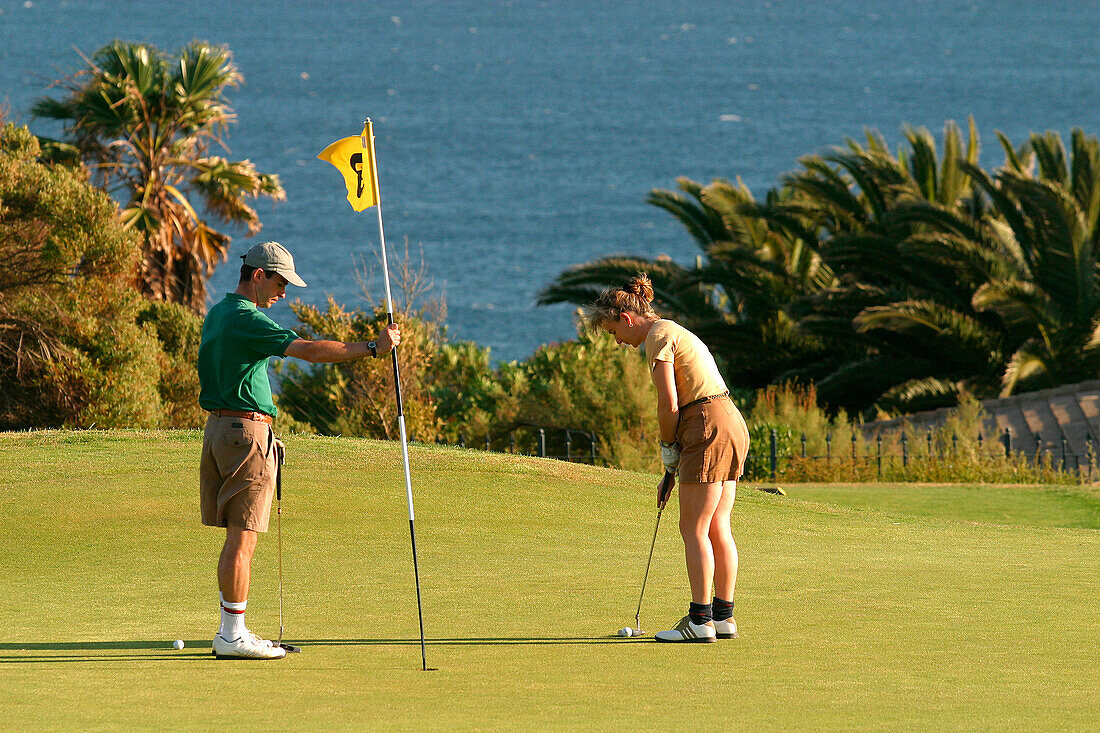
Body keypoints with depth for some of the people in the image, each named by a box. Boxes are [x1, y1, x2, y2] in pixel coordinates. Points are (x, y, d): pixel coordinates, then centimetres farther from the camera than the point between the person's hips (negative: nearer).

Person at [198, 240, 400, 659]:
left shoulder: (217, 315, 15)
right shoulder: (247, 321, -16)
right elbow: (310, 350, -24)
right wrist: (372, 348, -20)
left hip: (218, 426, 10)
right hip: (247, 430, -10)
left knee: (238, 537, 13)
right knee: (242, 538, -7)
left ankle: (231, 630, 15)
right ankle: (232, 636, -7)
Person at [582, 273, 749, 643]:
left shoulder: (658, 338, -9)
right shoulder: (673, 332, 20)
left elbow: (669, 405, -15)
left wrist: (668, 447, 1)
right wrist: (672, 470, 15)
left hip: (708, 427, -10)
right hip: (731, 422, 10)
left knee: (694, 529, -5)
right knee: (717, 528, 11)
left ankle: (701, 620, -6)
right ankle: (723, 616, 13)